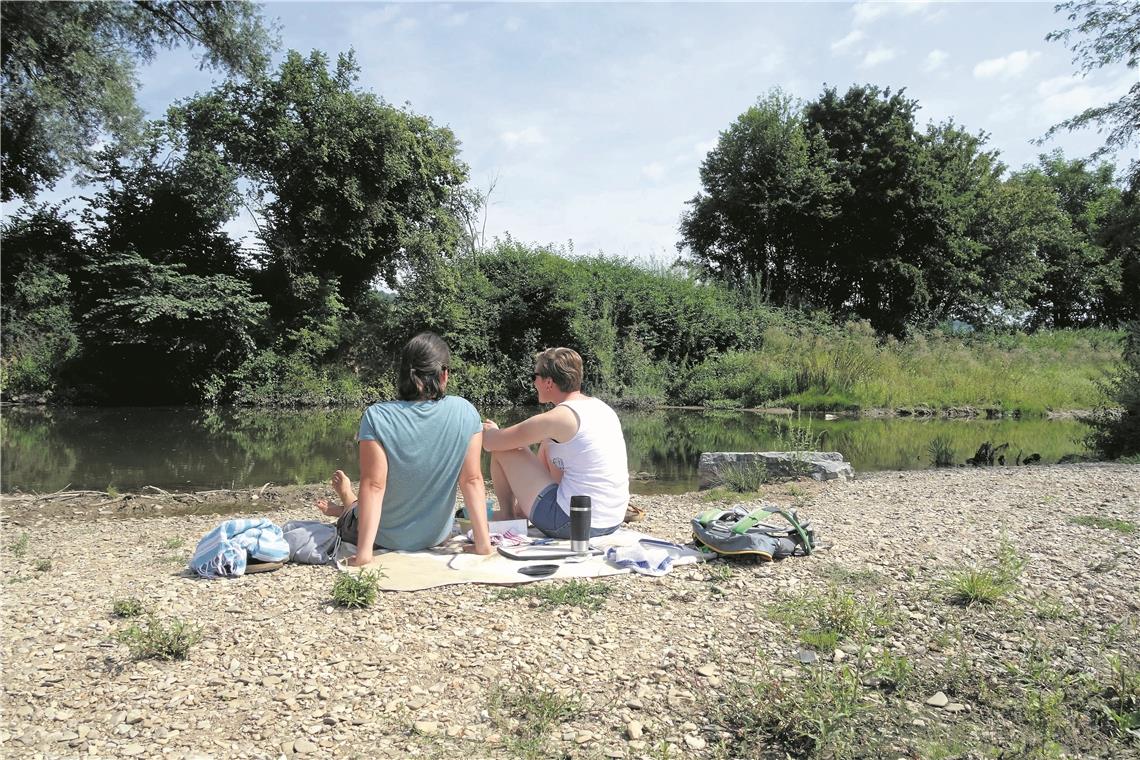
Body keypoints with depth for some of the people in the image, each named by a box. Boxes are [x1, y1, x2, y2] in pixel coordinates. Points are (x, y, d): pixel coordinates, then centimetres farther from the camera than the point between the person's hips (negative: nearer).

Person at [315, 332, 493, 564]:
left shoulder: (377, 417, -22)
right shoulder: (465, 412, -16)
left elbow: (373, 485, -24)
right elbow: (472, 480, -14)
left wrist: (364, 551, -23)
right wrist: (483, 542, -11)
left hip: (384, 538, -3)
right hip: (436, 536, 3)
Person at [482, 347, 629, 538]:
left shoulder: (557, 419, -16)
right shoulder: (602, 407, 8)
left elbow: (489, 442, -8)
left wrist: (490, 430, 16)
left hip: (573, 525, -8)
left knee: (503, 452, 3)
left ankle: (508, 520, 24)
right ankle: (521, 508, 36)